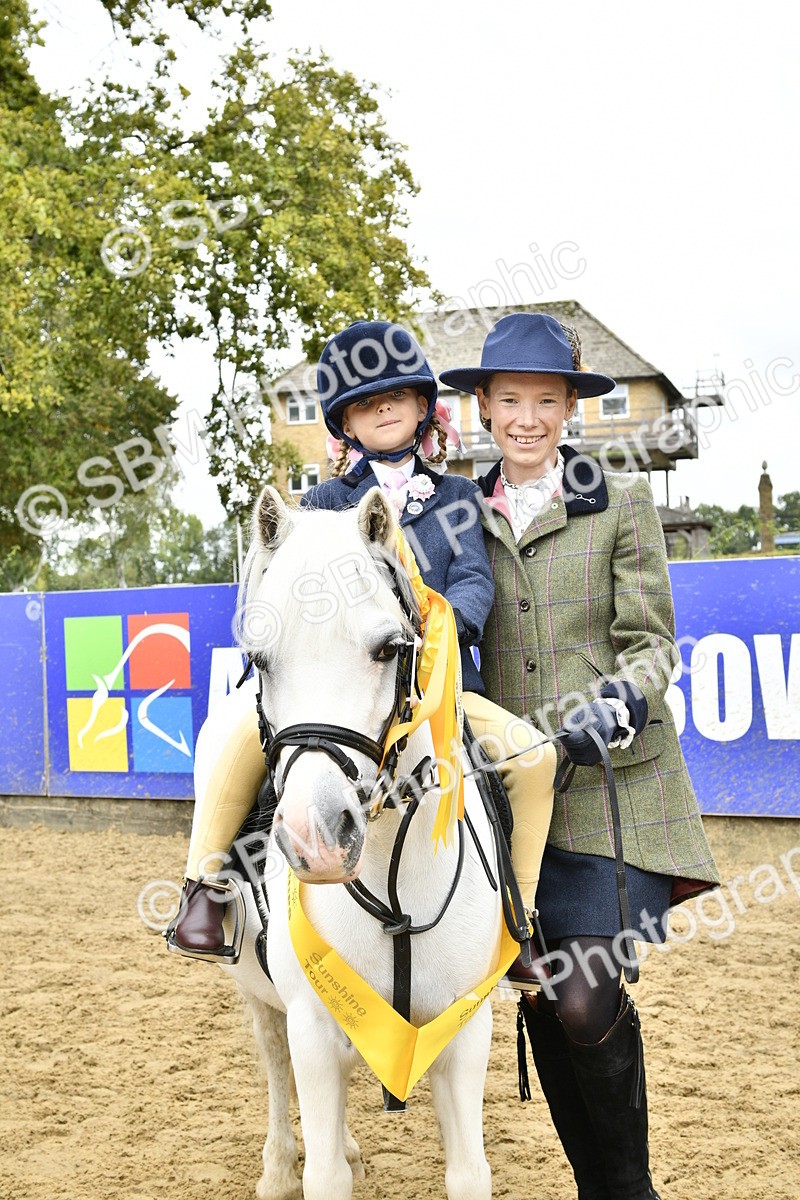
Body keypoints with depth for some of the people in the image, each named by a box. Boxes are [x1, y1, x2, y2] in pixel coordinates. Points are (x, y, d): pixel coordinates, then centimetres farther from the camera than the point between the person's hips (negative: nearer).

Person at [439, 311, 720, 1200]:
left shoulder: (621, 503, 0)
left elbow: (652, 643, -3)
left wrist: (616, 705, -20)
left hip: (610, 784, -4)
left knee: (587, 1002, -12)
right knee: (540, 1003, 8)